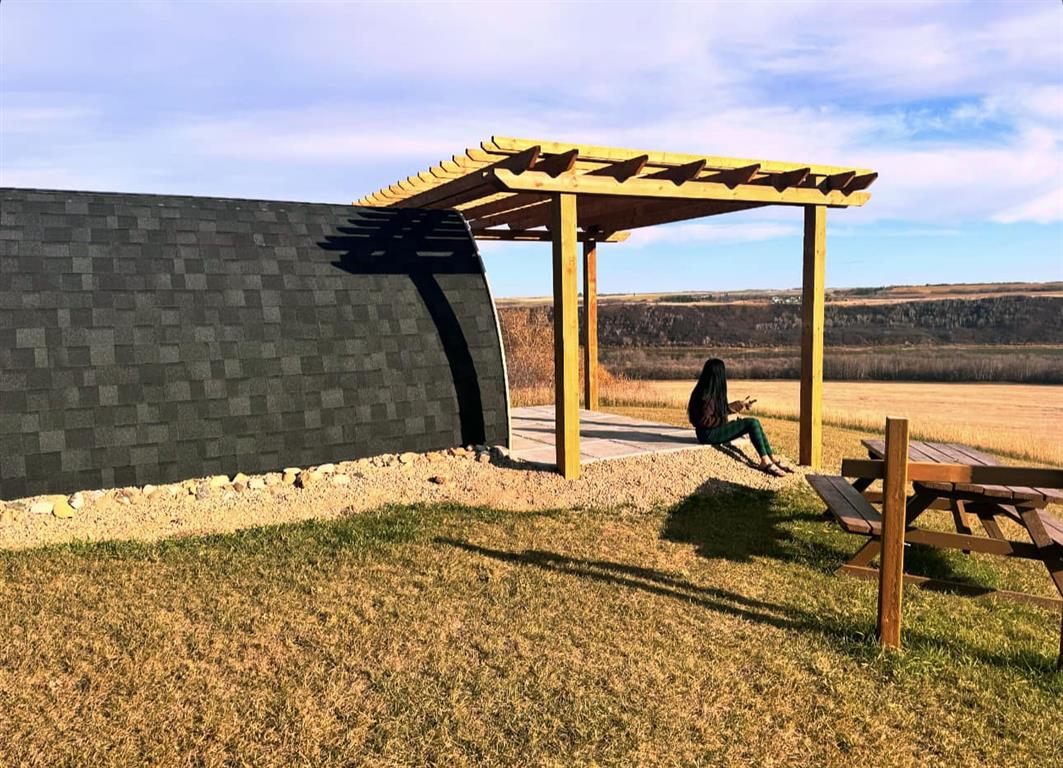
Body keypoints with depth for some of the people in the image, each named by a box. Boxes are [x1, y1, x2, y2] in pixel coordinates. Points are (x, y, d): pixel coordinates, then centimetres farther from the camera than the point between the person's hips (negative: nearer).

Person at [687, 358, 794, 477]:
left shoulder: (714, 391, 10)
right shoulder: (706, 395, -19)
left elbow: (721, 410, 21)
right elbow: (705, 421, -21)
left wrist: (741, 404, 24)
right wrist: (724, 420, -14)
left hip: (717, 430, 9)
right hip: (709, 434, -9)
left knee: (754, 422, 1)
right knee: (752, 423, -15)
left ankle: (771, 459, 1)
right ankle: (765, 461, -8)